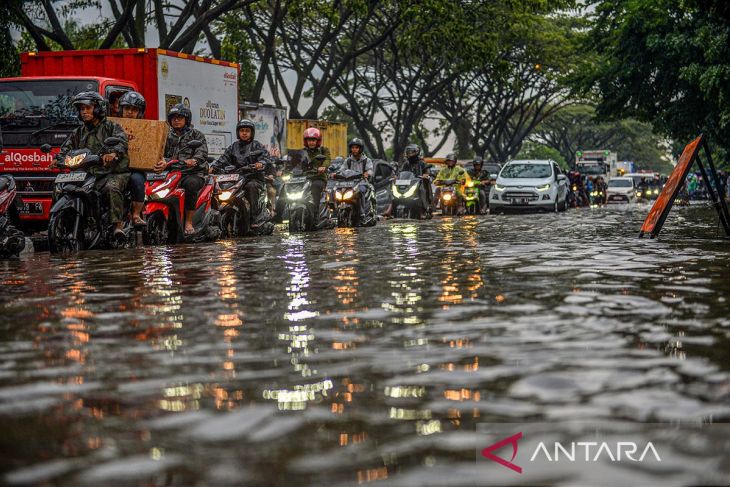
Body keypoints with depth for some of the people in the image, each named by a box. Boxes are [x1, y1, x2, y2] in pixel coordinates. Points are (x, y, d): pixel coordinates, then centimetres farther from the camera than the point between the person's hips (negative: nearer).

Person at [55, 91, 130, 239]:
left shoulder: (111, 127, 7)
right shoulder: (78, 133, 22)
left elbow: (122, 142, -13)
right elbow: (66, 148, 11)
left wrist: (113, 152, -37)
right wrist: (59, 159, -14)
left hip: (114, 173, -5)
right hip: (89, 175, 5)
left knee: (112, 188, -37)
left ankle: (118, 225, -38)